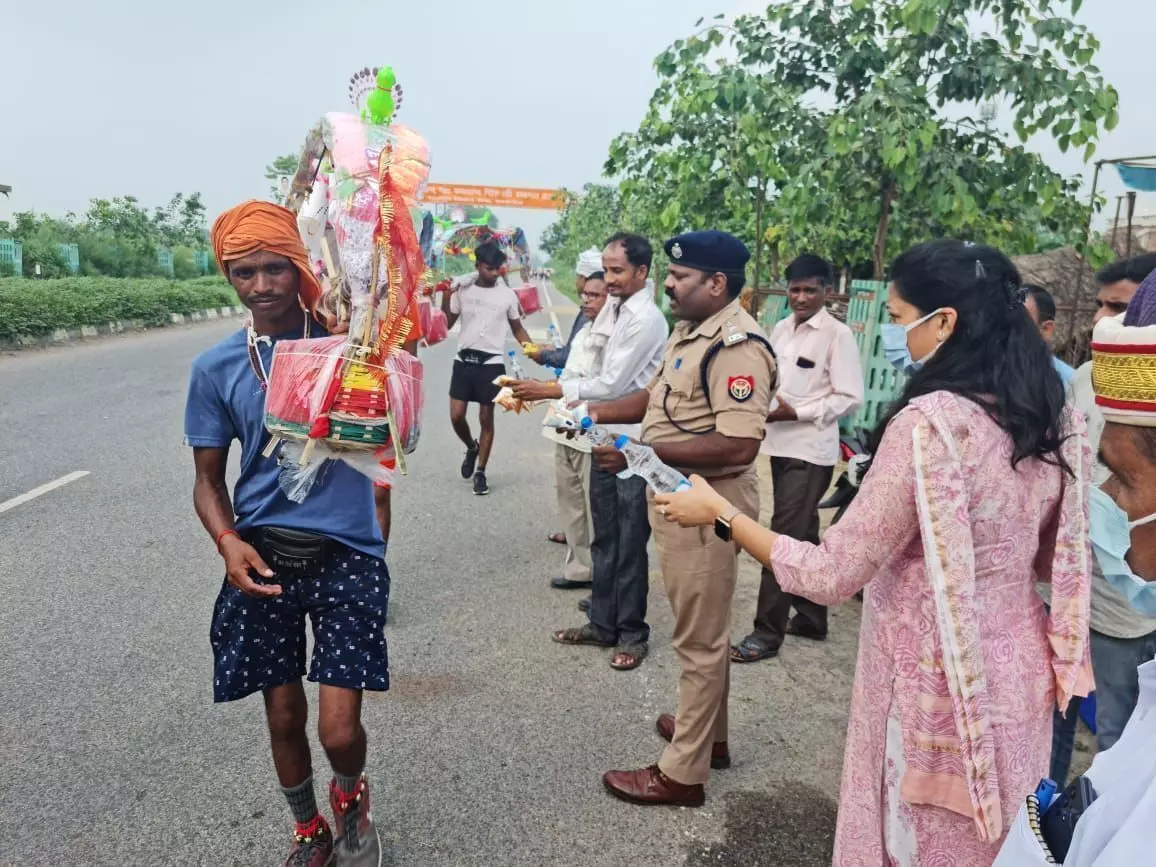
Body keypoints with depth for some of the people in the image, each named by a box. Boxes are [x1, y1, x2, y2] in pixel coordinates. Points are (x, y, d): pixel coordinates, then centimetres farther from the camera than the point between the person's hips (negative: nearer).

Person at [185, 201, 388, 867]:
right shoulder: (216, 367, 1)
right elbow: (209, 478, 6)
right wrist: (228, 542, -13)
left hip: (346, 554, -2)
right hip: (263, 557, 2)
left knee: (339, 729, -5)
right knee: (284, 717, 13)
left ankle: (351, 794, 33)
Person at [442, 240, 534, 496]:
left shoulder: (507, 295, 0)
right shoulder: (462, 289, 2)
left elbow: (517, 329, 10)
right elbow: (447, 324, 4)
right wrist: (445, 298, -12)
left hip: (492, 363, -1)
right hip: (464, 360, 1)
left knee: (486, 418, 4)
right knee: (456, 416, -1)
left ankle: (480, 473, 16)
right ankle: (471, 448, 31)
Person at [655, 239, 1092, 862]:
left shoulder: (929, 422, -27)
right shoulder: (1055, 417, -2)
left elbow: (831, 576, -23)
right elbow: (1053, 561, 9)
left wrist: (719, 511, -13)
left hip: (936, 686, -7)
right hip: (1019, 675, 7)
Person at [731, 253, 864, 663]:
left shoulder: (838, 335, -11)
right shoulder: (781, 328, 10)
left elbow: (850, 398, -14)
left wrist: (796, 413, -20)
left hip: (810, 451, -7)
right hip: (781, 444, 7)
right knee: (802, 536, 17)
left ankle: (767, 632, 3)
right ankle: (811, 617, 31)